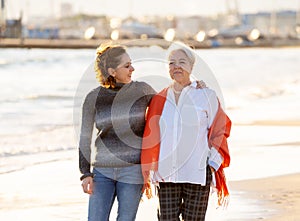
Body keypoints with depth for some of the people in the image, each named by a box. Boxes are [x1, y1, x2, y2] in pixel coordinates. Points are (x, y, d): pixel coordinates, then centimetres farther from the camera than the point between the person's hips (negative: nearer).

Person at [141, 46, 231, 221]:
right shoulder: (160, 100, 9)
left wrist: (214, 163, -3)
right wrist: (148, 172, 7)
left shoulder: (207, 96, 2)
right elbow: (150, 137, 13)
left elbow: (219, 130, 5)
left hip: (197, 173, -2)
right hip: (166, 173, 2)